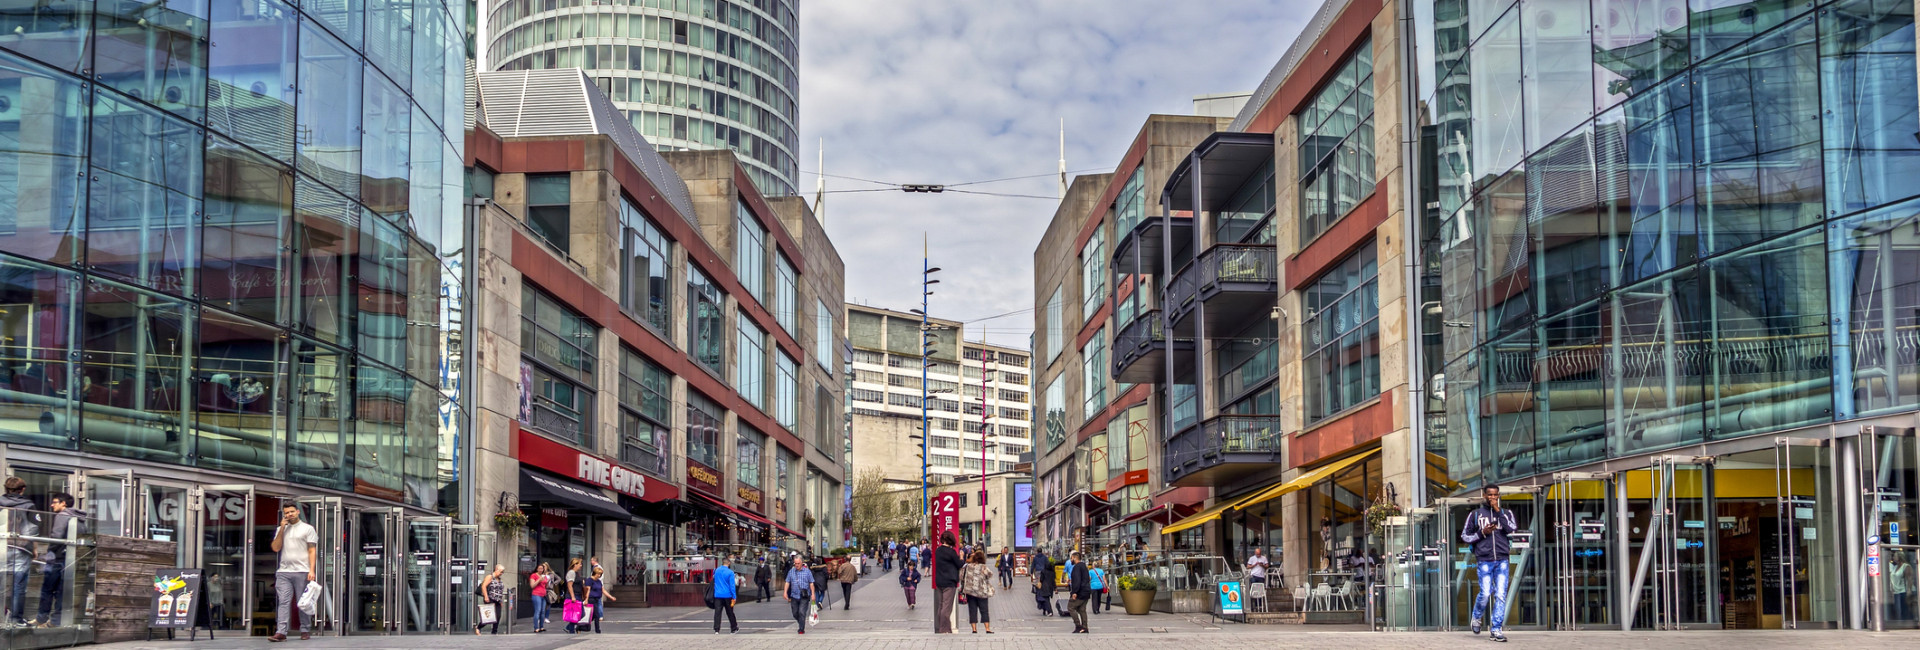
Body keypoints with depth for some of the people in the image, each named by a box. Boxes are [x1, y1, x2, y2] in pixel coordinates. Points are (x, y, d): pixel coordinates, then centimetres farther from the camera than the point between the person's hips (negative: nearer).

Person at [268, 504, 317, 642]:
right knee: (284, 602, -6)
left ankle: (305, 631, 9)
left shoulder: (307, 528, 7)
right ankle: (281, 632, -12)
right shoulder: (281, 529, 18)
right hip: (284, 571, 3)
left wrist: (312, 570, -9)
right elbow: (276, 548, 6)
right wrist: (282, 529, 0)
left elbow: (312, 550, 1)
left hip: (302, 571, -3)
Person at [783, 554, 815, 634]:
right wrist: (785, 592, 0)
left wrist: (812, 594, -4)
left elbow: (811, 583, 2)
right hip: (794, 596, 4)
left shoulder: (807, 571, 1)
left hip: (804, 597, -4)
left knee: (802, 612, -12)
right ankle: (801, 624, 30)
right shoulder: (791, 571, 8)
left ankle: (802, 629, -7)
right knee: (795, 614, 7)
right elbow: (787, 582, 11)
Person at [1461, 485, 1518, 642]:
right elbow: (1464, 536, 12)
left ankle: (1496, 629, -2)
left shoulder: (1506, 513, 14)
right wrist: (1482, 533, -4)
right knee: (1485, 593, -8)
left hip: (1502, 560, 1)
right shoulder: (1476, 514, 11)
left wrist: (1498, 511, -6)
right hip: (1484, 560, -1)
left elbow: (1512, 529, -6)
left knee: (1501, 595, -5)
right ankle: (1477, 617, 21)